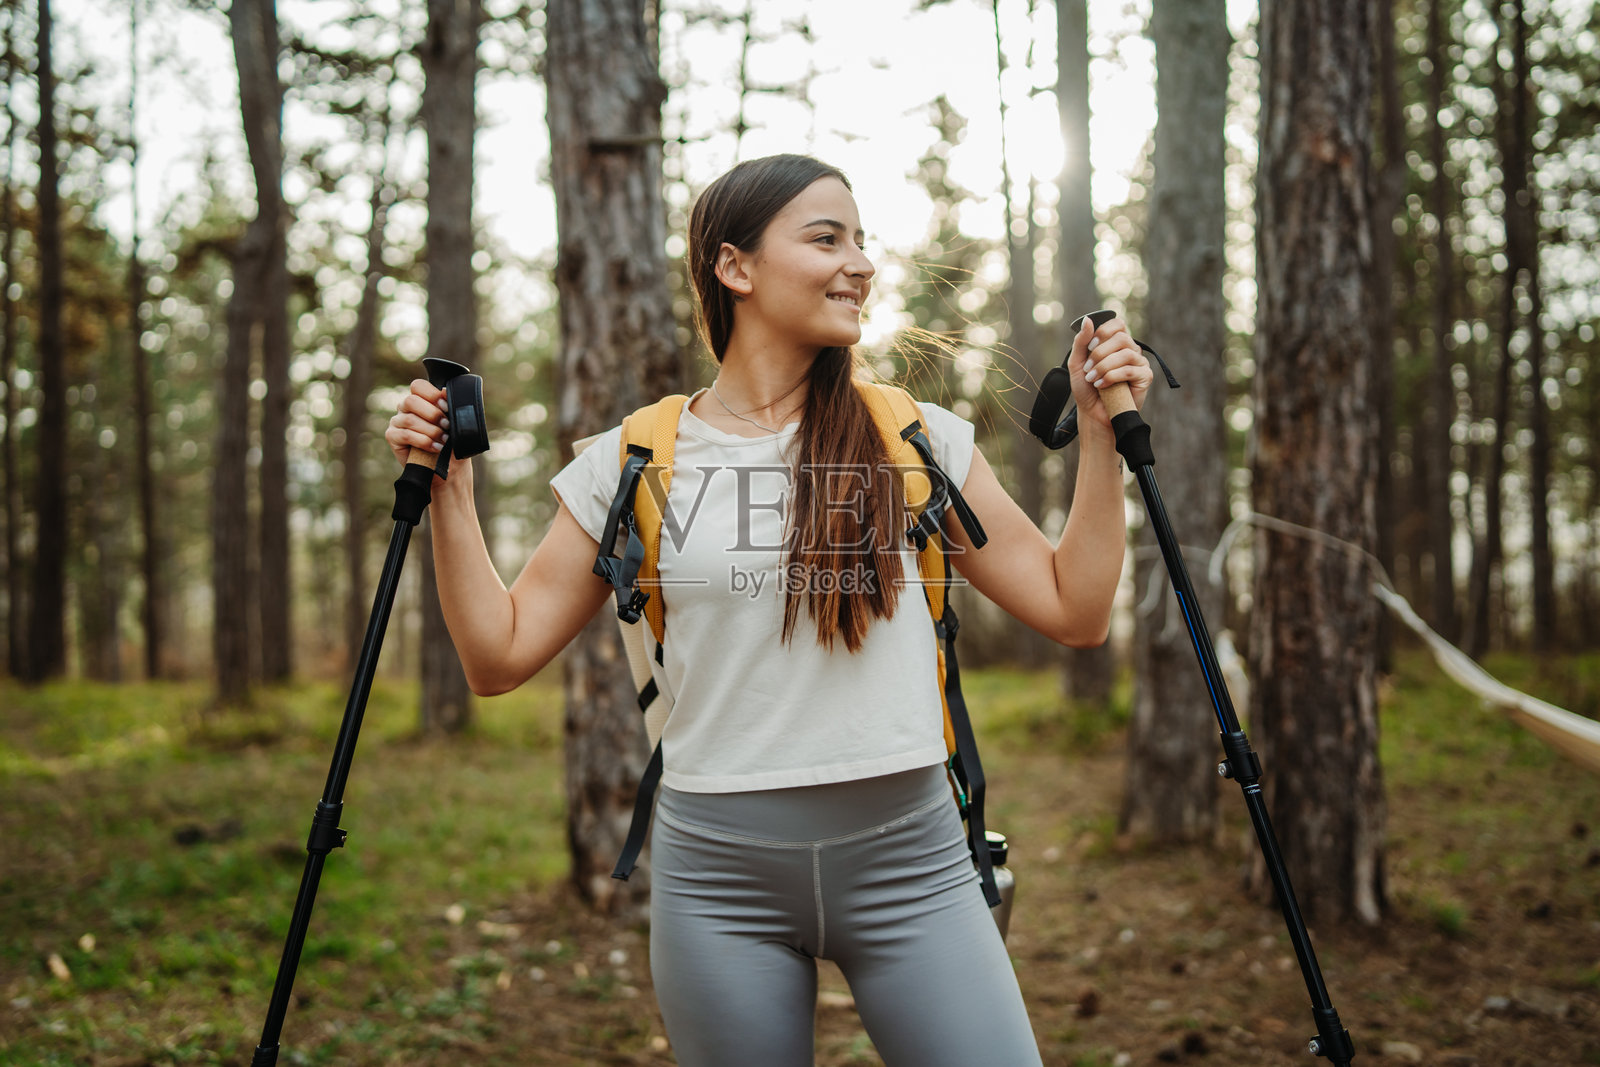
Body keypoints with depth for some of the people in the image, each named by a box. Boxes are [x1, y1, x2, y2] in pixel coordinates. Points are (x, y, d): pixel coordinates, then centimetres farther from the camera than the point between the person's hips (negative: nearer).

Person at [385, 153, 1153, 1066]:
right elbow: (501, 655, 4)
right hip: (720, 871, 0)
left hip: (909, 860, 1)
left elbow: (1074, 611, 6)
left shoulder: (921, 441, 4)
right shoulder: (633, 461, 3)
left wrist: (1100, 433, 1)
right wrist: (448, 489, -2)